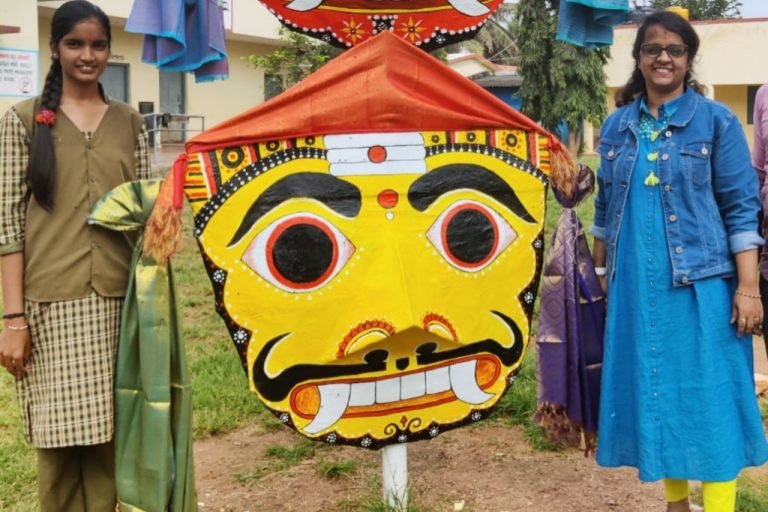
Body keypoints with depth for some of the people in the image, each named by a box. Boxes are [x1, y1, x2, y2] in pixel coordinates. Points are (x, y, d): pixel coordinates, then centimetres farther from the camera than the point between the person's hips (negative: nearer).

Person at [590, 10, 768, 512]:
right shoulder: (617, 126, 9)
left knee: (709, 398, -2)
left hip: (700, 285, -4)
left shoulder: (717, 121, -2)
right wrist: (601, 272, 16)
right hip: (635, 287, 4)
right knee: (653, 394, 11)